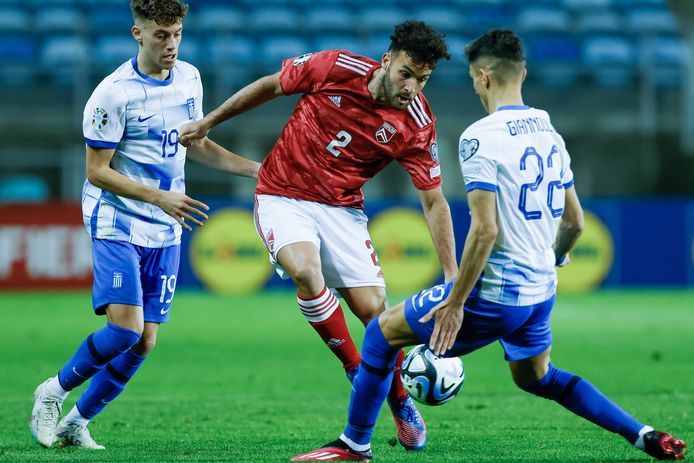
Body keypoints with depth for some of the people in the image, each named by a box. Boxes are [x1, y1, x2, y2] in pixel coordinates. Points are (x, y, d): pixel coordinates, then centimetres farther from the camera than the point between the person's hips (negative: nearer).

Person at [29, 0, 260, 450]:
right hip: (117, 223, -6)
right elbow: (97, 171, -13)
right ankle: (54, 392, 5)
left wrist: (257, 169, 10)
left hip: (165, 231, 6)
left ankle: (77, 422, 16)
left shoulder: (189, 78, 5)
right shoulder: (114, 93, -16)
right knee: (125, 328, -19)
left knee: (145, 341, 1)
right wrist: (160, 197, -23)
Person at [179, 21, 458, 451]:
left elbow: (434, 201, -7)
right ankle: (356, 370, -10)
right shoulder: (336, 68, -17)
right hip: (283, 199, -2)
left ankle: (400, 402, 18)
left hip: (343, 208, 2)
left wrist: (452, 275, -12)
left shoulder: (417, 125, -13)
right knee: (307, 271, -31)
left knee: (374, 308, -9)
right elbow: (270, 86, 0)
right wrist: (208, 122, 5)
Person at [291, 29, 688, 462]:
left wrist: (455, 302, -17)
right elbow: (575, 222, 14)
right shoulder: (550, 133, 8)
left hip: (494, 294, -8)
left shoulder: (480, 137, -16)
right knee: (537, 378, 29)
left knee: (382, 332, 8)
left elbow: (486, 230, -22)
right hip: (541, 292, 8)